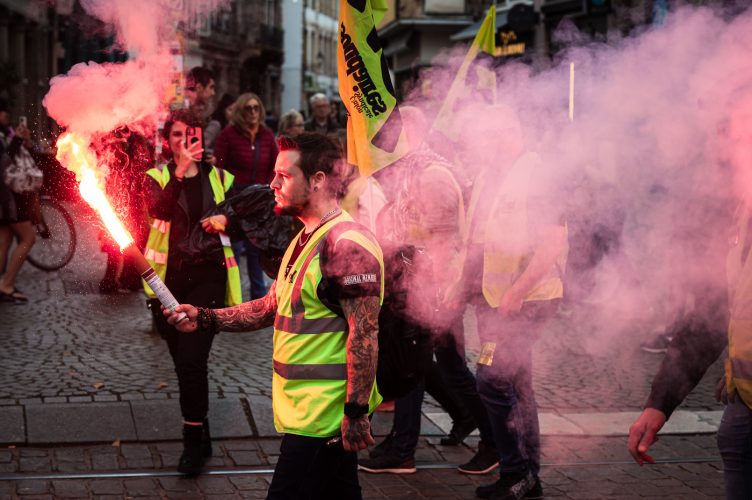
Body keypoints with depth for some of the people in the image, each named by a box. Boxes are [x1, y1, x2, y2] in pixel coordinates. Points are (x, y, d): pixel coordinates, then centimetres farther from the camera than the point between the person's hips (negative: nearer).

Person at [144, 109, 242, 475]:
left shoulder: (219, 178, 7)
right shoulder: (158, 177, 3)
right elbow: (159, 210, -19)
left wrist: (225, 220, -10)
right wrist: (181, 169, -32)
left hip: (207, 276, -1)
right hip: (169, 277, 1)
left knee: (192, 360, -13)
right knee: (184, 362, 12)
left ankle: (194, 440, 0)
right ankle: (200, 436, 31)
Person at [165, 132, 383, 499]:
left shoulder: (347, 245, -18)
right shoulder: (305, 240, 16)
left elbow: (364, 334, -21)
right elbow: (272, 306, 20)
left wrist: (357, 412, -23)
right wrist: (205, 318, 9)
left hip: (320, 416, -10)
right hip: (304, 409, 10)